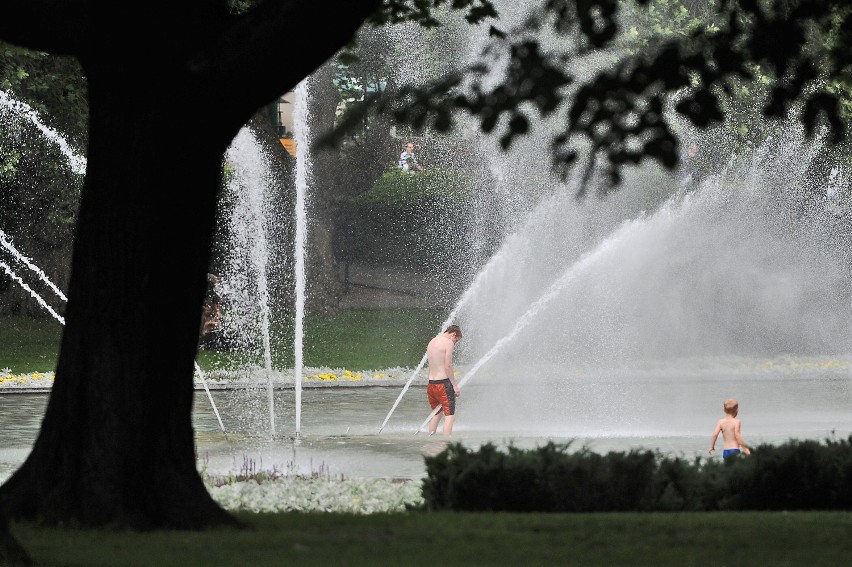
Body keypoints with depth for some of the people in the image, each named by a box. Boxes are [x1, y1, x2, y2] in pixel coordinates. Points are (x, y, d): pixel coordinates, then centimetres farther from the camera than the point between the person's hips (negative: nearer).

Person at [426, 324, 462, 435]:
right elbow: (448, 366, -14)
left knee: (436, 413, 19)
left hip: (431, 383, 8)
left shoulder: (431, 342, 16)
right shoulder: (448, 342, -8)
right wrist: (455, 385, -11)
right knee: (450, 415, -7)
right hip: (443, 383, -8)